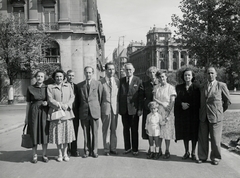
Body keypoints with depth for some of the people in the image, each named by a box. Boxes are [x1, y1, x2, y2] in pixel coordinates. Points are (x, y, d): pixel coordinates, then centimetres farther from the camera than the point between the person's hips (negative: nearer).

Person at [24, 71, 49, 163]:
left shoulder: (47, 88, 4)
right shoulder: (30, 88, 2)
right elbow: (28, 103, 4)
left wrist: (47, 103, -10)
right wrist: (26, 116, 3)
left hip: (44, 112, 1)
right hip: (34, 112, -1)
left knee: (44, 133, 4)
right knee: (34, 133, 3)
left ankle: (44, 155, 16)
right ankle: (34, 155, 15)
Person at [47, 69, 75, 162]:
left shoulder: (68, 86, 13)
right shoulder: (50, 87, 5)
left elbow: (72, 97, 6)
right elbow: (50, 100, -4)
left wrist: (67, 105, -11)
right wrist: (60, 105, -16)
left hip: (67, 112, 2)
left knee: (66, 133, 4)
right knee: (58, 134, 2)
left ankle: (65, 153, 17)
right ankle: (59, 154, 16)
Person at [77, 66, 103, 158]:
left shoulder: (98, 84, 5)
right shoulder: (79, 85, 9)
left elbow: (100, 98, 7)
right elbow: (78, 100, 14)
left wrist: (98, 108, 4)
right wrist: (80, 110, 8)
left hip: (94, 111, -1)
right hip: (84, 112, 1)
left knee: (95, 132, 3)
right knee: (86, 133, 6)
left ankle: (94, 151, 14)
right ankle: (87, 151, 17)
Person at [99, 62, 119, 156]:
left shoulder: (117, 81, 10)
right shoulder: (101, 81, 1)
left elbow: (119, 95, 12)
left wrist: (119, 106, 7)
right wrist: (99, 108, 0)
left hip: (115, 107, 3)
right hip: (105, 107, -2)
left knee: (114, 129, 6)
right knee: (106, 129, 2)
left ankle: (113, 148, 15)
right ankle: (106, 149, 11)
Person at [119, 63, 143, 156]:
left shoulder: (138, 81, -1)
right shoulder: (121, 80, 9)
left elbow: (140, 96, -3)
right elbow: (119, 94, 8)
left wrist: (140, 109, -9)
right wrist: (119, 107, 1)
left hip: (134, 109, -3)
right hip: (124, 109, 3)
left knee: (134, 130, 4)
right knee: (126, 129, 10)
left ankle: (135, 149, 15)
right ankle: (127, 147, 23)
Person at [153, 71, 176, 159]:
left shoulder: (171, 88, -2)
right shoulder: (156, 87, 9)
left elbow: (172, 102, -6)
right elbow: (154, 98, 3)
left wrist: (168, 114, -13)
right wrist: (162, 103, -13)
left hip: (167, 112, -3)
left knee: (167, 132, 0)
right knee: (158, 132, 3)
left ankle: (167, 151, 11)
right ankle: (159, 150, 14)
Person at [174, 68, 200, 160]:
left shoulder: (196, 87, 0)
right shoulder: (179, 87, 6)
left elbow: (198, 102, -3)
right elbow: (176, 100, 2)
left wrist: (188, 105, -14)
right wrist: (182, 104, -16)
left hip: (194, 114, -2)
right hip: (182, 114, 2)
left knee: (194, 133, 2)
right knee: (185, 133, 7)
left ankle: (193, 153, 14)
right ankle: (186, 152, 19)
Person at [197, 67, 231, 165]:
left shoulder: (221, 86, -3)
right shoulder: (202, 87, 9)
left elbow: (227, 101, 7)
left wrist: (220, 111, 11)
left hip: (215, 117, -3)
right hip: (203, 117, 4)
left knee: (215, 139, 3)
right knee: (202, 138, 7)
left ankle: (215, 158, 20)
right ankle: (202, 157, 20)